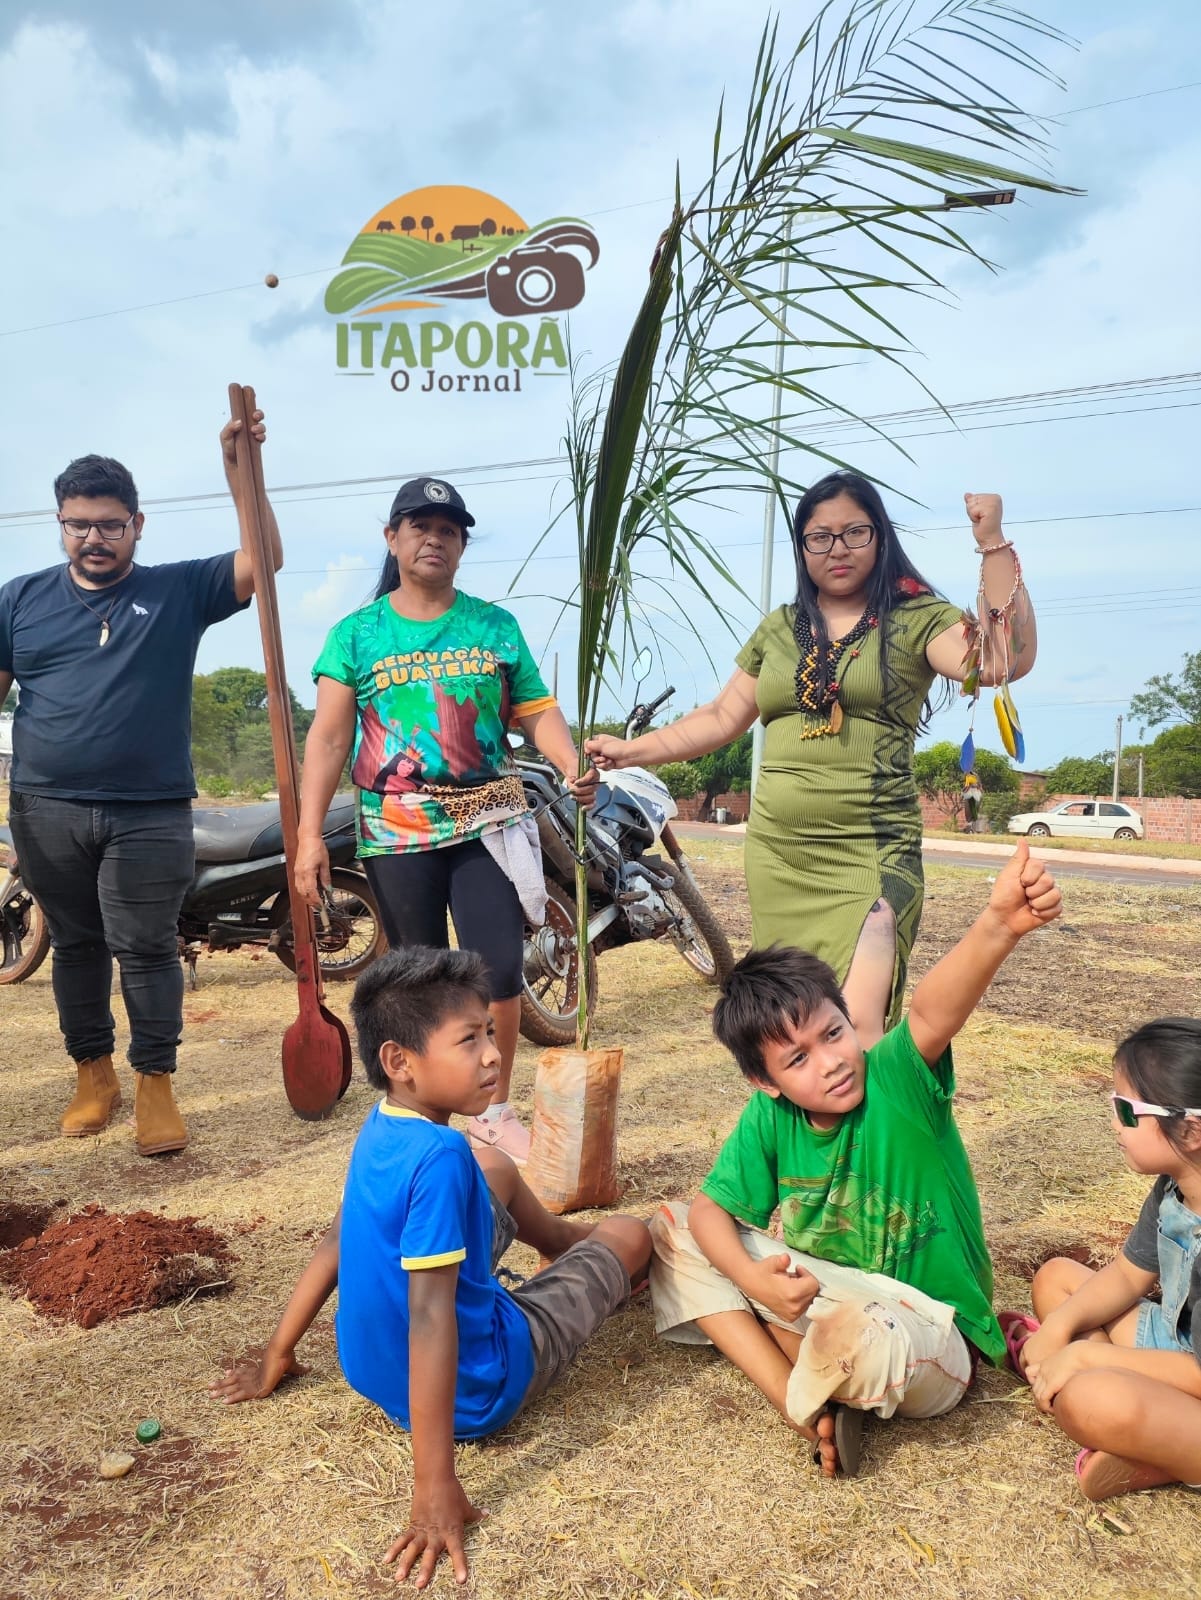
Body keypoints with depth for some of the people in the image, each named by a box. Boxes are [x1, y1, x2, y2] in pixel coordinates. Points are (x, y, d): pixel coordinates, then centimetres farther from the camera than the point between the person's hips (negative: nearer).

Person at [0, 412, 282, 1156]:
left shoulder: (179, 590, 2)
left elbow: (263, 562, -10)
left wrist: (240, 470, -20)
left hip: (150, 814, -2)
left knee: (146, 949, 2)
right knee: (76, 945, 14)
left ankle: (156, 1083, 14)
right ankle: (93, 1074, 29)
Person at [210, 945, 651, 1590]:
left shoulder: (380, 1128, -7)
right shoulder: (441, 1157, -33)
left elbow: (333, 1245, 3)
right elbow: (431, 1319, -33)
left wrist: (276, 1359, 15)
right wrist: (435, 1489, -30)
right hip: (475, 1390, -7)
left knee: (492, 1169, 23)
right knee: (629, 1233, 9)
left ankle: (571, 1242, 51)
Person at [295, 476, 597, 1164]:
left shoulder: (496, 625, 8)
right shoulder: (357, 634, 4)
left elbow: (537, 709, 4)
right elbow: (328, 739, -1)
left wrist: (573, 763, -16)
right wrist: (310, 834, -8)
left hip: (487, 824, 1)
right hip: (397, 834, 0)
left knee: (501, 970, -5)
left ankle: (496, 1112, 15)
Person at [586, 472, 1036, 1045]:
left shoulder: (917, 620, 2)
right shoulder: (778, 630, 16)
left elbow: (1005, 662, -14)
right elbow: (721, 718, 20)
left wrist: (992, 544, -16)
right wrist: (630, 751, 15)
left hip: (869, 854, -4)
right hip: (775, 856, 5)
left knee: (858, 1024, -18)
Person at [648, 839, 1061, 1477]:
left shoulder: (897, 1078, -23)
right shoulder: (767, 1119, -8)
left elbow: (934, 1011, -43)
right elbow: (709, 1208, -3)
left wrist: (998, 926, -65)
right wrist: (751, 1277, -25)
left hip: (929, 1334, -6)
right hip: (813, 1296, 6)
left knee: (854, 1335, -42)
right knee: (671, 1228, -4)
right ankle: (802, 1406, -12)